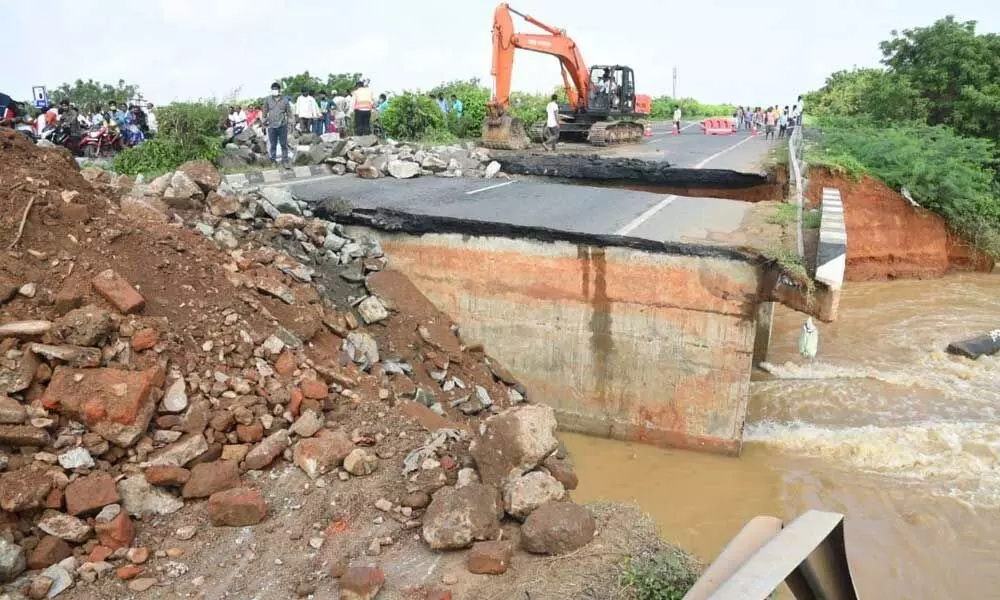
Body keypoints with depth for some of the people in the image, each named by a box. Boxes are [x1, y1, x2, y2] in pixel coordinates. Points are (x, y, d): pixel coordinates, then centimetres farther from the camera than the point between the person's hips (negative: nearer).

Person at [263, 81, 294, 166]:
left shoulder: (285, 100, 4)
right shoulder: (268, 101, 6)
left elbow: (289, 112, 10)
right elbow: (265, 112, 13)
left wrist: (290, 122, 5)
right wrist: (264, 121, 12)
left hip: (282, 126, -1)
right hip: (271, 126, 1)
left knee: (284, 144, 1)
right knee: (273, 145, 5)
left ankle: (285, 160, 8)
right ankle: (273, 160, 14)